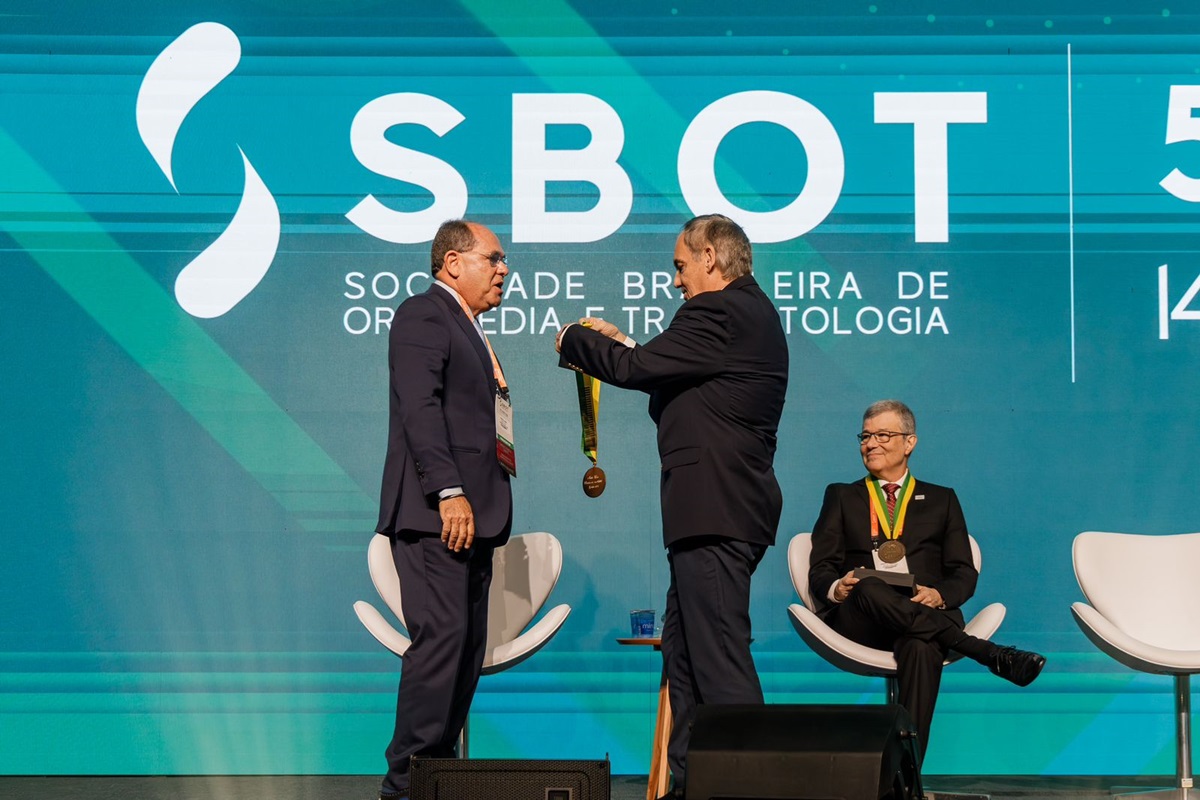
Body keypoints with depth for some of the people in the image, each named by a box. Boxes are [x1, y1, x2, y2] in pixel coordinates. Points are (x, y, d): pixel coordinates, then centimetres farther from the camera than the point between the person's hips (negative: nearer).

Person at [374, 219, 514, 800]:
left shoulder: (469, 329, 25)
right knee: (441, 637, -14)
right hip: (434, 512, -10)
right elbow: (420, 408, -16)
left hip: (470, 514, 10)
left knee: (467, 649, 7)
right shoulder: (423, 315, -4)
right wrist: (449, 492, -23)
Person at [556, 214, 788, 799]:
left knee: (720, 659, -9)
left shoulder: (719, 313, -14)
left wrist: (576, 340, 2)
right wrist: (621, 343, 21)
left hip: (715, 509, -11)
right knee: (683, 655, 16)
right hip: (728, 508, 11)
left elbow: (635, 369, -14)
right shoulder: (752, 312, 19)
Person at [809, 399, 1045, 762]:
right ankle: (990, 654, -38)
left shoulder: (941, 500, 24)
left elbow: (965, 575, 13)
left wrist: (939, 595, -12)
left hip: (926, 615, 0)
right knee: (869, 588, -37)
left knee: (921, 647, -38)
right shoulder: (841, 497, 24)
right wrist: (837, 589, -12)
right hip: (860, 620, 0)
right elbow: (819, 571, 14)